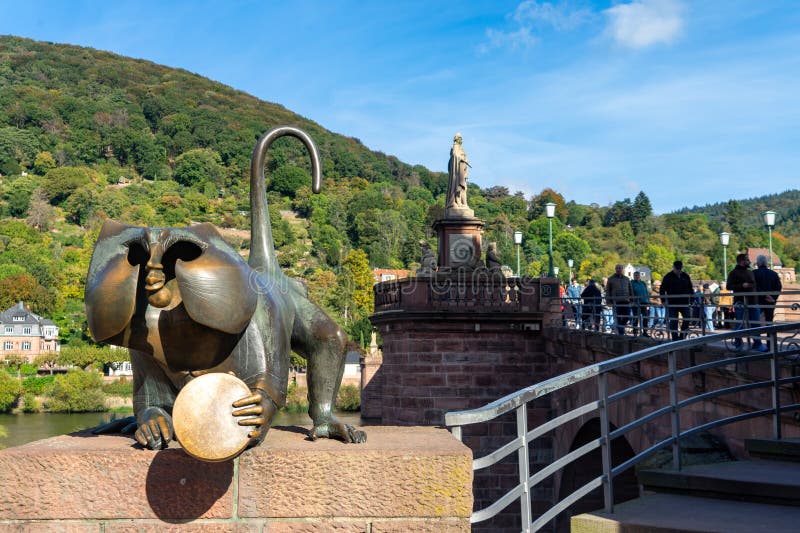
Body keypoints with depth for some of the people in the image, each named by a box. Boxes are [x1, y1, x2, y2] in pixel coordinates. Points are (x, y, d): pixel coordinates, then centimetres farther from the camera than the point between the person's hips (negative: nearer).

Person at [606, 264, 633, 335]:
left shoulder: (627, 279, 16)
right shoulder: (611, 279, 7)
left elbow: (630, 290, 20)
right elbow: (607, 291, 7)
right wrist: (608, 300, -1)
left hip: (626, 301, 3)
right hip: (616, 302, -3)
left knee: (627, 316, -1)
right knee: (618, 318, -3)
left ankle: (621, 326, 23)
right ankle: (621, 332, 1)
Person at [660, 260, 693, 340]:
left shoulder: (685, 276, 9)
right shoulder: (668, 277, -1)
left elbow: (690, 289, 18)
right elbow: (662, 290, 1)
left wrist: (691, 299, 9)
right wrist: (663, 301, -7)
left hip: (684, 303, 3)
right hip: (672, 304, -3)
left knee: (687, 319, -2)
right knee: (673, 322, -1)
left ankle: (682, 336, 11)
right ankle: (675, 339, 6)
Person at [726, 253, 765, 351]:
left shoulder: (750, 272, 17)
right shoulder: (734, 273, -5)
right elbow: (728, 286, -13)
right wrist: (742, 285, -21)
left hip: (752, 302, 6)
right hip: (740, 302, -6)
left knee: (755, 324, 2)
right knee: (740, 324, 1)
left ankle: (757, 344, 5)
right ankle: (737, 343, 13)